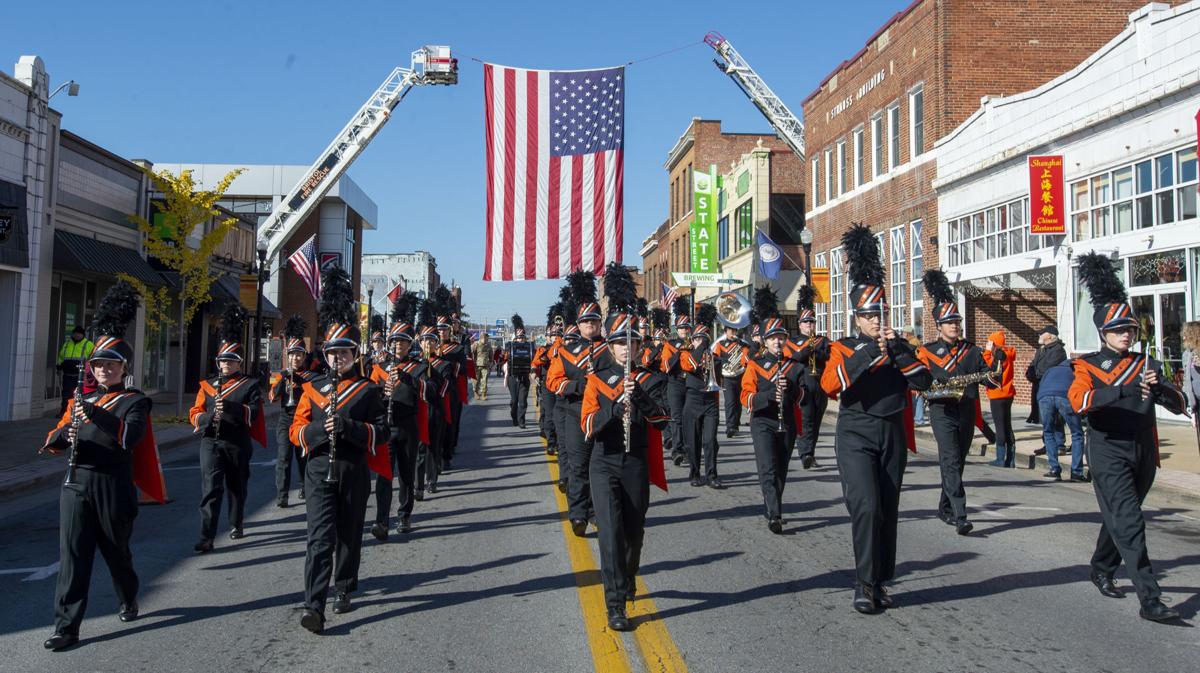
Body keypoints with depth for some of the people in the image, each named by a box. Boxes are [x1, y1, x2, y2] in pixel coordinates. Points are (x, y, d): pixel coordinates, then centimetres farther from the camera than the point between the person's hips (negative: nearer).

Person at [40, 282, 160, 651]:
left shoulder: (134, 401, -3)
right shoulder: (80, 399, 12)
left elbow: (130, 436, -21)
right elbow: (53, 441, 10)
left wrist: (95, 415, -32)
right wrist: (65, 434, -13)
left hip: (113, 487, -3)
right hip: (76, 484, 4)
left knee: (116, 551, 12)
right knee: (72, 554, -2)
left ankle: (129, 601, 38)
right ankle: (67, 627, 2)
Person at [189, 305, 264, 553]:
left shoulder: (250, 385, 0)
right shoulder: (207, 385, 10)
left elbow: (254, 413, -13)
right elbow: (194, 414, 5)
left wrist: (230, 407, -27)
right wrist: (209, 416, -16)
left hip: (238, 444, -1)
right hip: (211, 442, 1)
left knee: (237, 486, 14)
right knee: (211, 488, -9)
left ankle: (236, 525, 35)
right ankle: (206, 537, -11)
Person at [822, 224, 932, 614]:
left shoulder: (901, 347, 10)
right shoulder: (844, 348, 2)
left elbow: (923, 382, -5)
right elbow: (830, 385, -17)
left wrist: (896, 349, -17)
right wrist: (870, 350, -23)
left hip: (893, 438, 4)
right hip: (856, 438, -3)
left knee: (888, 512, 8)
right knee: (866, 508, -15)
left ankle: (880, 582, 21)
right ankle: (864, 585, -4)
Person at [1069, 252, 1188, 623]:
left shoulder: (1147, 364, 9)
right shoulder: (1088, 366, -4)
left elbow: (1178, 404, -1)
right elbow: (1078, 401, -24)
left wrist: (1158, 387, -23)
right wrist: (1126, 389, -35)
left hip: (1143, 456, 5)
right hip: (1109, 456, -5)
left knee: (1118, 518, 19)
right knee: (1129, 523, -12)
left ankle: (1102, 571, 39)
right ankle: (1150, 600, -12)